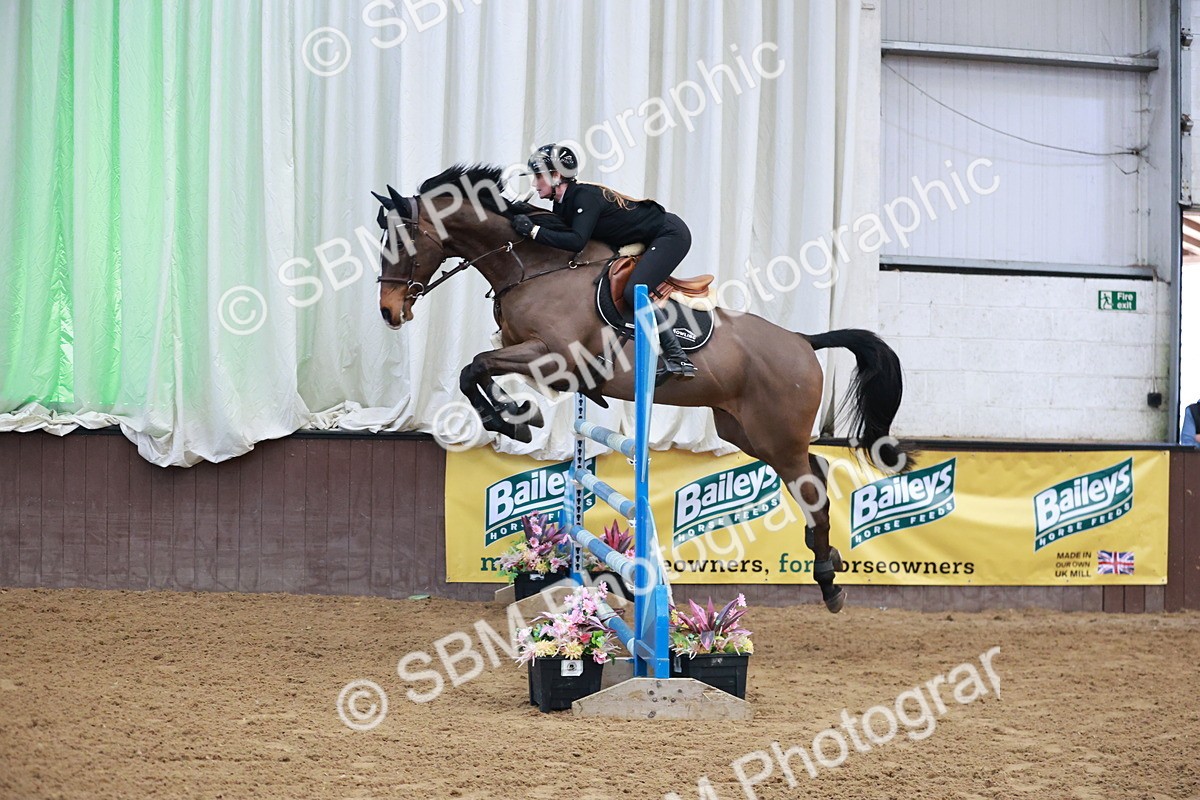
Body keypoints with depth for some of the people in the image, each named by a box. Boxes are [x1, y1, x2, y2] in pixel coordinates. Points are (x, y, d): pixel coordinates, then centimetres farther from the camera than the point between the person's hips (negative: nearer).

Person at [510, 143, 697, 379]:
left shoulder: (585, 196, -24)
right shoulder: (563, 204, 5)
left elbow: (576, 241, -34)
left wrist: (532, 230, -31)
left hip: (671, 234, -11)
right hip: (650, 241, 11)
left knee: (634, 292, -24)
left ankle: (677, 357, -20)